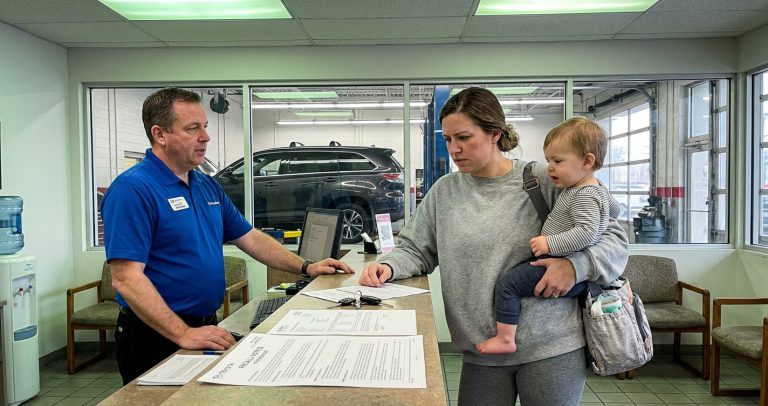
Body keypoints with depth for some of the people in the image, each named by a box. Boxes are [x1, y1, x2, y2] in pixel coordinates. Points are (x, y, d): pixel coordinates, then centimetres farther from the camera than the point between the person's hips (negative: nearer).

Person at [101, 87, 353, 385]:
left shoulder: (207, 186, 8)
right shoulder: (132, 190, -18)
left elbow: (250, 238, 13)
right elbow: (126, 278, -23)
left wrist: (306, 268, 8)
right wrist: (183, 335, -29)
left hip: (207, 328, 8)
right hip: (157, 337, -7)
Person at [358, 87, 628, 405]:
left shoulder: (544, 182, -7)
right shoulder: (444, 191, 4)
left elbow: (613, 237, -2)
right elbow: (414, 249, 8)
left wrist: (577, 265, -20)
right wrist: (388, 266, -12)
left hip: (550, 346, -2)